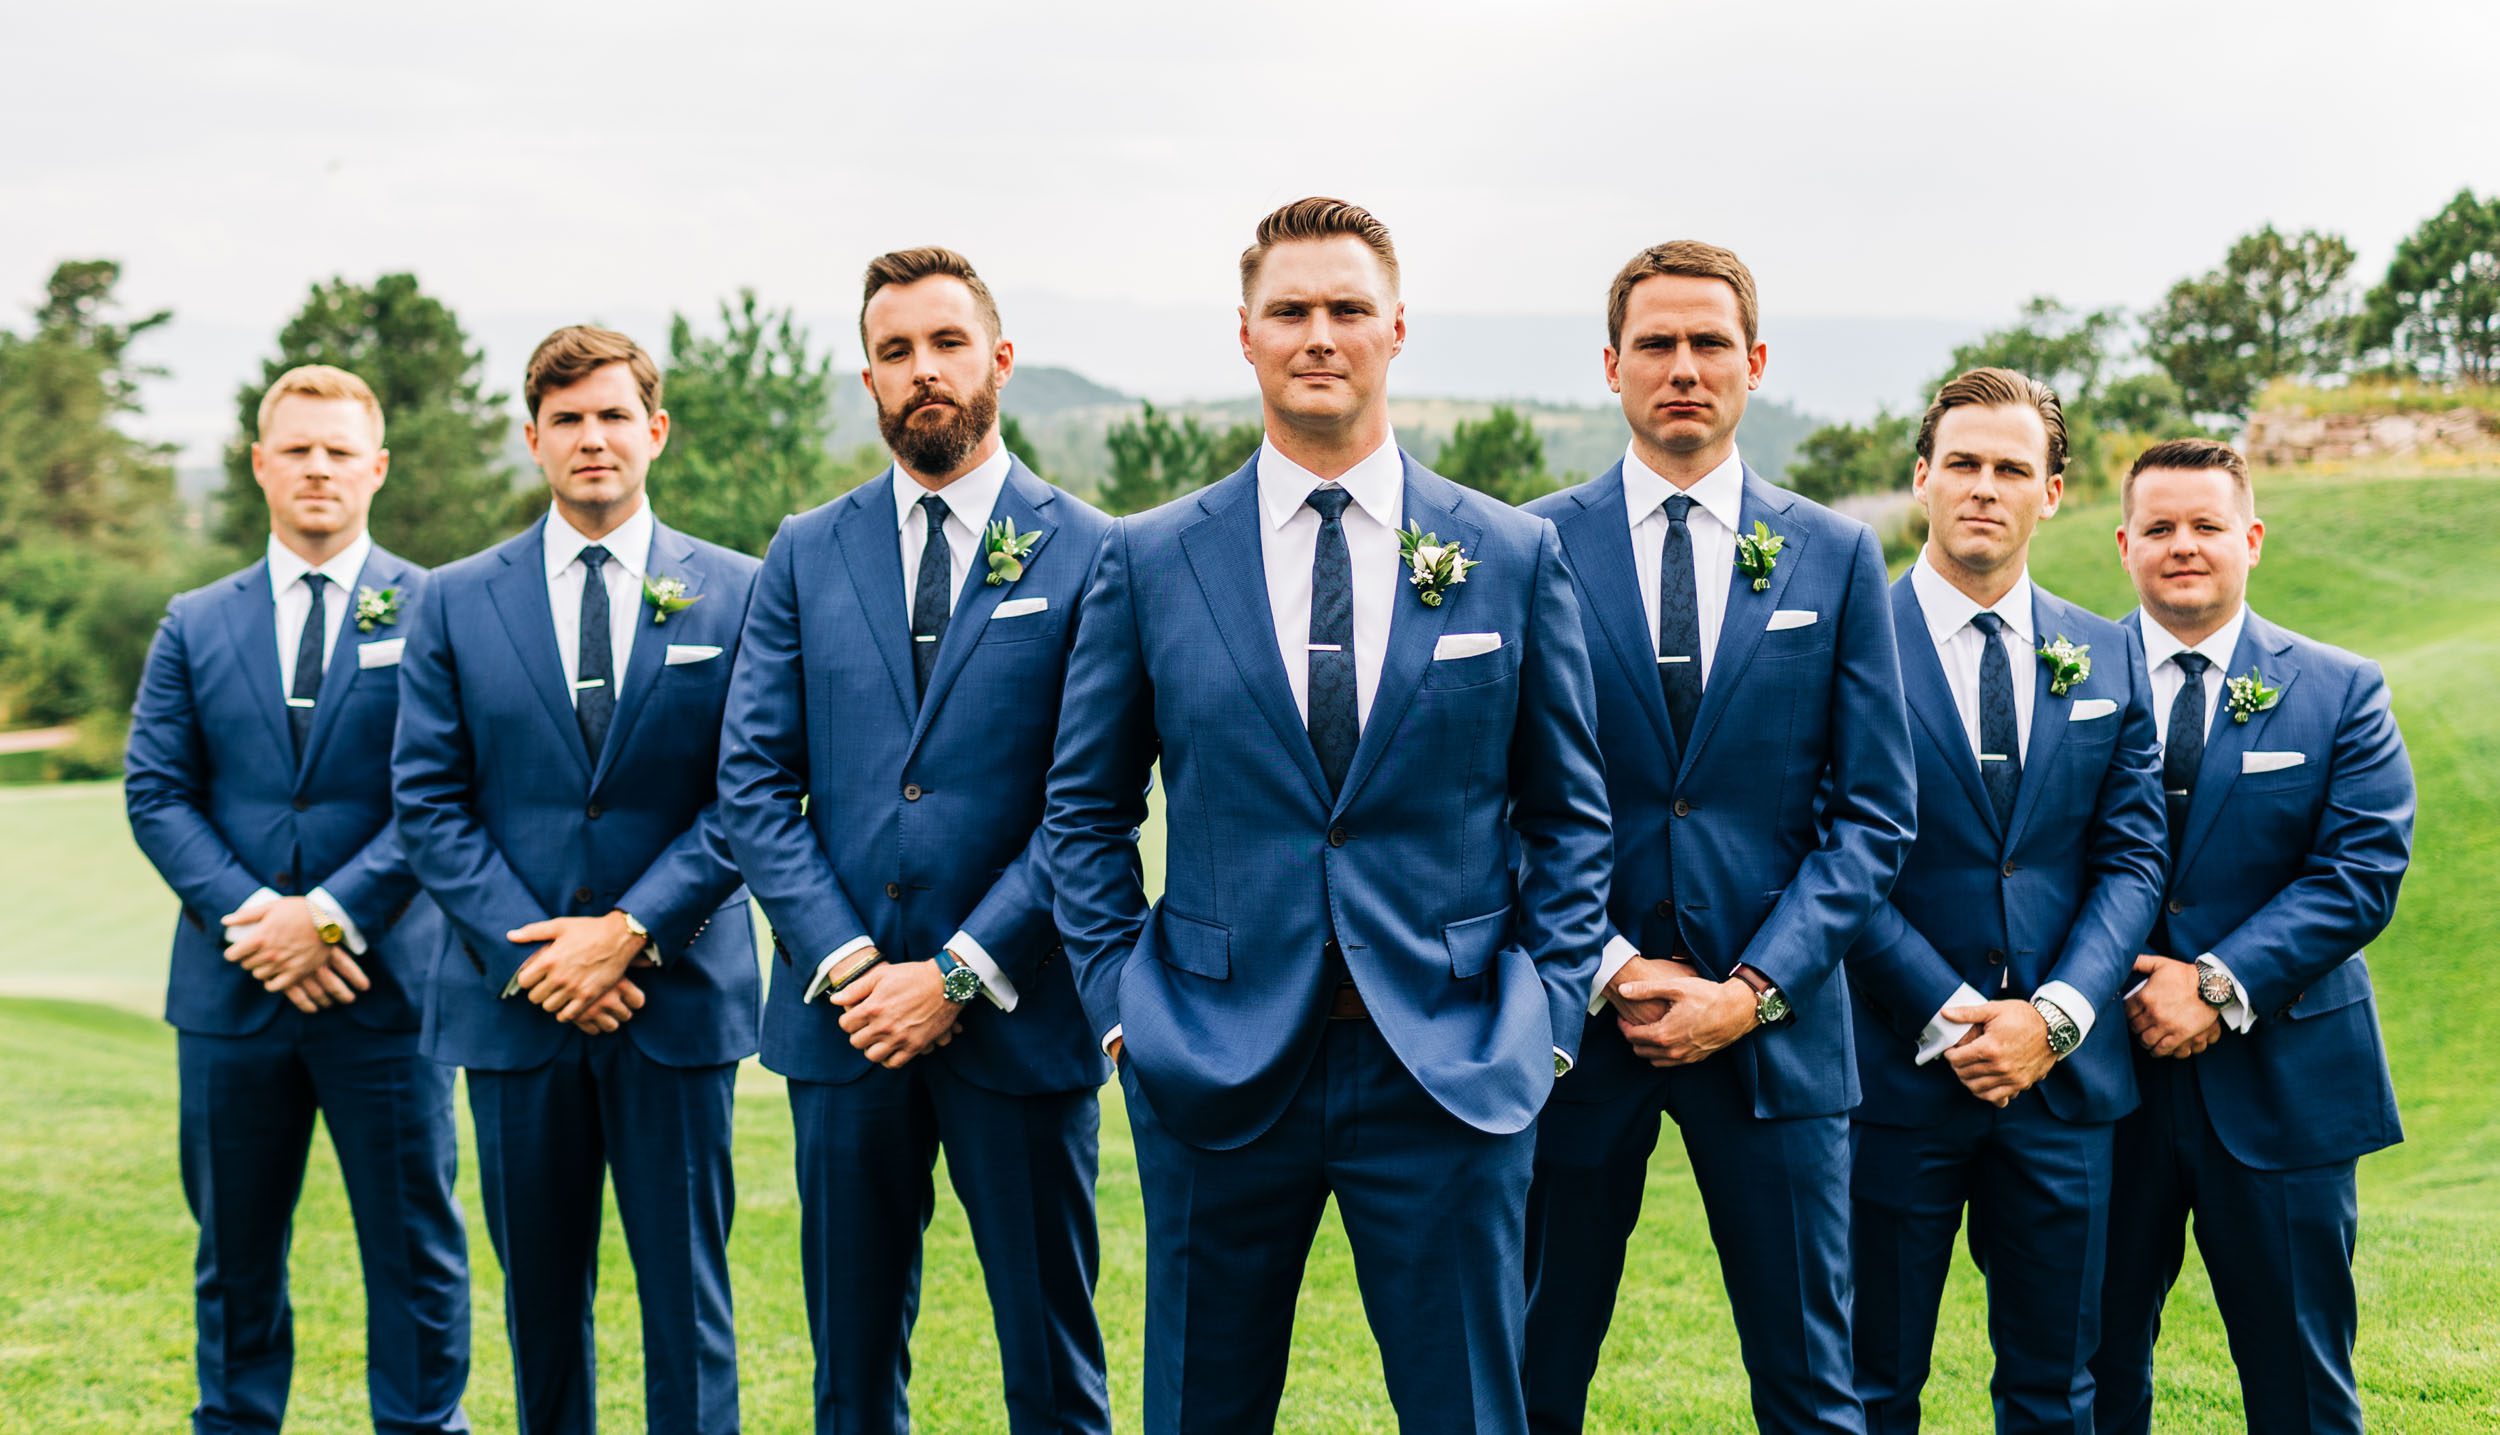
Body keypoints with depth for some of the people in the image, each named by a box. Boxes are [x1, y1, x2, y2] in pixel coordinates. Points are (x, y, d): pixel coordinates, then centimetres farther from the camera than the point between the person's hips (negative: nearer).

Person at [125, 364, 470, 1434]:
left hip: (384, 982, -3)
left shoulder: (434, 613, 0)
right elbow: (156, 792, 4)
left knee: (412, 1244, 4)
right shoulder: (195, 625, 10)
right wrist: (252, 915, -12)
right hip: (232, 985, 3)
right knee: (234, 1250, 12)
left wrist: (331, 914, -16)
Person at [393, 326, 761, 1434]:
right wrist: (531, 956, -10)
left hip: (677, 1000, -1)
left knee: (686, 1293, 2)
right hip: (515, 1002, 2)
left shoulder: (735, 594, 2)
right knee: (539, 1295, 10)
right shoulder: (457, 602, 6)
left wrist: (630, 931, -12)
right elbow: (429, 801, 2)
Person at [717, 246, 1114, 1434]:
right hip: (843, 1020, 3)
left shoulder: (1087, 555, -1)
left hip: (1018, 1017, -2)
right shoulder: (806, 556, 9)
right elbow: (752, 781, 4)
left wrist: (959, 976, -12)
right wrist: (841, 962, -8)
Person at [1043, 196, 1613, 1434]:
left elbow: (1568, 815, 8)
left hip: (1449, 1067, 0)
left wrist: (1549, 1009, 0)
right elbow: (1084, 808, 10)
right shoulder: (1149, 560, 4)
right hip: (1218, 1059, 1)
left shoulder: (1512, 557, 4)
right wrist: (1120, 1002, 1)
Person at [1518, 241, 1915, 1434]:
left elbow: (1874, 810, 3)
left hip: (1775, 1024, 1)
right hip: (1578, 1016, -1)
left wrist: (1754, 989, -8)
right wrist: (1610, 971, -10)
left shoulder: (1836, 556, 5)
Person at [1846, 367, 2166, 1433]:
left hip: (2062, 1069, 4)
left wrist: (2054, 1016, -9)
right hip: (1896, 1068, -3)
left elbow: (2132, 858, 5)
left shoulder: (2107, 658, 9)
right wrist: (1948, 1019, -14)